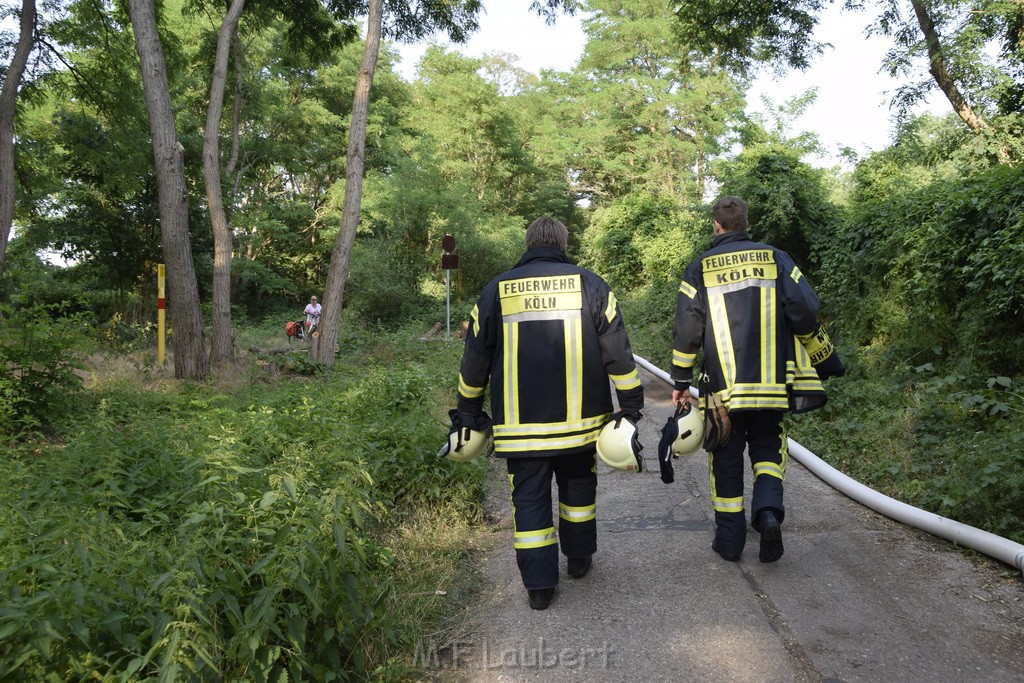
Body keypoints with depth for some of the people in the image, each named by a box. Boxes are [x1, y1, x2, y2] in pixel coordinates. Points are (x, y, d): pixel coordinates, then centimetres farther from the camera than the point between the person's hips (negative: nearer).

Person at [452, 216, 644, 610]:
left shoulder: (496, 292, 2)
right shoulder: (590, 285, -2)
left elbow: (474, 360, 6)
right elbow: (618, 354, -4)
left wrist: (468, 412, 17)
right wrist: (631, 405, 5)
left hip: (518, 426, 0)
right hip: (578, 420, 1)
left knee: (529, 498, 8)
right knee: (578, 486, 21)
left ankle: (539, 585, 10)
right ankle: (579, 558, 35)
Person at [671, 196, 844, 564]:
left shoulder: (700, 268, 1)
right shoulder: (776, 259, 3)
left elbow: (686, 331, -1)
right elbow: (805, 315, -2)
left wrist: (680, 382, 6)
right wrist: (827, 361, 11)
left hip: (723, 388, -1)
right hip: (773, 383, 1)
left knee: (726, 458, 11)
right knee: (767, 446, 17)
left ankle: (729, 539, 16)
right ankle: (769, 510, -7)